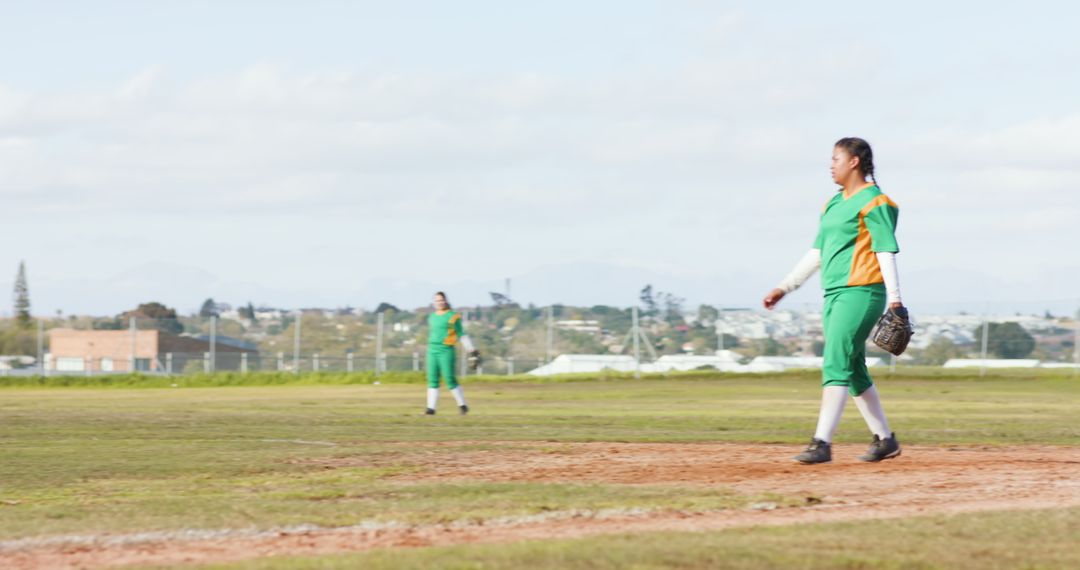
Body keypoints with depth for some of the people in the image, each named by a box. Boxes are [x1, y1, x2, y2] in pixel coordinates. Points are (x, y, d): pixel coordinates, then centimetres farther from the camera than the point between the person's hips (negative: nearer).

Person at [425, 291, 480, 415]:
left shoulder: (452, 316, -4)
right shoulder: (432, 317, 14)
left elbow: (462, 335, -3)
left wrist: (472, 351, -4)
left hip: (446, 350, -6)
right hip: (432, 350, 6)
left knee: (450, 380, -7)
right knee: (433, 379, 1)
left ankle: (462, 405, 6)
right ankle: (431, 408, 0)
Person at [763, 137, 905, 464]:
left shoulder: (873, 202, -8)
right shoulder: (833, 204, 19)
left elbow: (886, 252, -14)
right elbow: (816, 253, 23)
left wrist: (894, 299, -21)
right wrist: (785, 287, 19)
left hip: (862, 293, -9)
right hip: (834, 295, 9)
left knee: (836, 365, -16)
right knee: (853, 370, 11)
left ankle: (822, 443, -21)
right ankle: (884, 439, 20)